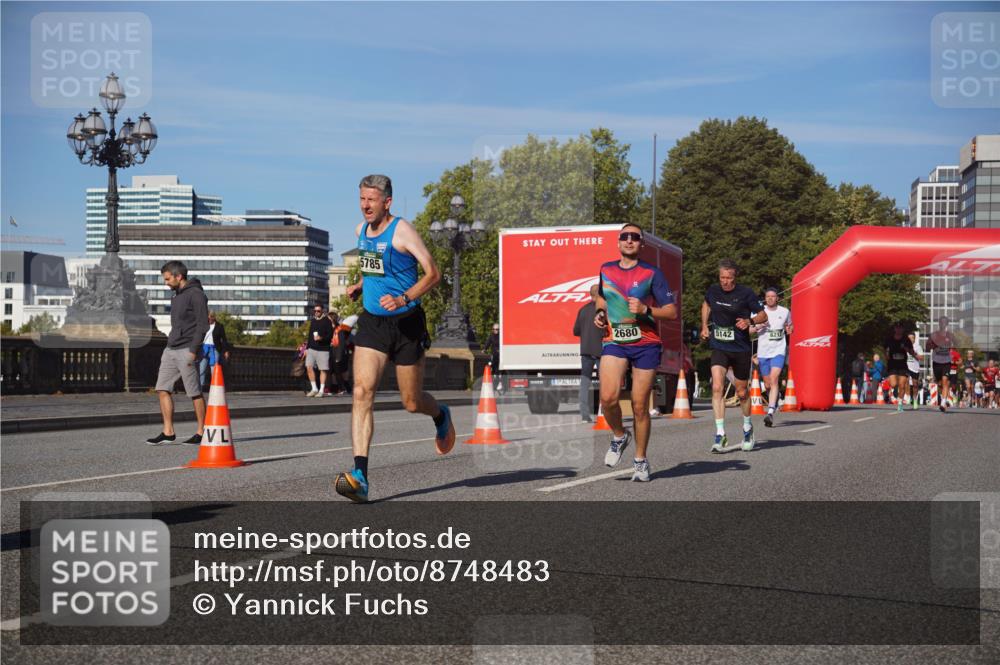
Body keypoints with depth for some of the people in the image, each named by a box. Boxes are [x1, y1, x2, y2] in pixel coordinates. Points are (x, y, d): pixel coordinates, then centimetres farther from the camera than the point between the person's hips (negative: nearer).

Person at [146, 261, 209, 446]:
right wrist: (168, 347, 18)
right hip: (170, 350, 9)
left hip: (186, 351, -9)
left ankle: (202, 433, 5)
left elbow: (203, 325, -15)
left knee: (195, 393, -3)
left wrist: (193, 351, -19)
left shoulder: (196, 295, -10)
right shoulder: (176, 296, 18)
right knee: (162, 389, 2)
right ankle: (168, 432, 5)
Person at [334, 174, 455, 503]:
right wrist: (360, 285, 13)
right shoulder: (361, 230, 8)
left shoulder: (402, 230, -13)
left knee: (411, 403, 6)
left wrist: (403, 299, -28)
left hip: (406, 323, -5)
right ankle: (360, 476, -22)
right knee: (362, 391, -15)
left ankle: (441, 416, 45)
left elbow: (433, 273, -16)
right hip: (371, 322, 5)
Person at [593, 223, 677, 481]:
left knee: (640, 406, 2)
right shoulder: (606, 270, 9)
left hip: (646, 344, -2)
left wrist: (645, 310, -19)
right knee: (608, 397, -19)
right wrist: (599, 312, 8)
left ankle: (640, 460, 19)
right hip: (614, 343, 2)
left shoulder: (652, 273, -2)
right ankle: (619, 436, 13)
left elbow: (672, 312, -3)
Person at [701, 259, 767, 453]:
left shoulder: (745, 294, -9)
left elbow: (763, 315, -2)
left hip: (741, 349, -2)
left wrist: (750, 321, -22)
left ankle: (747, 427, 36)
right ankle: (720, 434, -15)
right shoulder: (713, 291, 1)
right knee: (717, 388, -16)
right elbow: (706, 305, 24)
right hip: (719, 347, 2)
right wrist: (704, 326, 14)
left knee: (741, 392, 10)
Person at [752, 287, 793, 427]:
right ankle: (773, 403, 39)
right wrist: (758, 327, -15)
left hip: (778, 351, -2)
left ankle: (770, 412, -27)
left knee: (774, 380, -19)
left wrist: (790, 330, -2)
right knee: (767, 384, 9)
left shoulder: (785, 312, 5)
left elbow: (789, 326, 22)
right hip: (763, 352, 2)